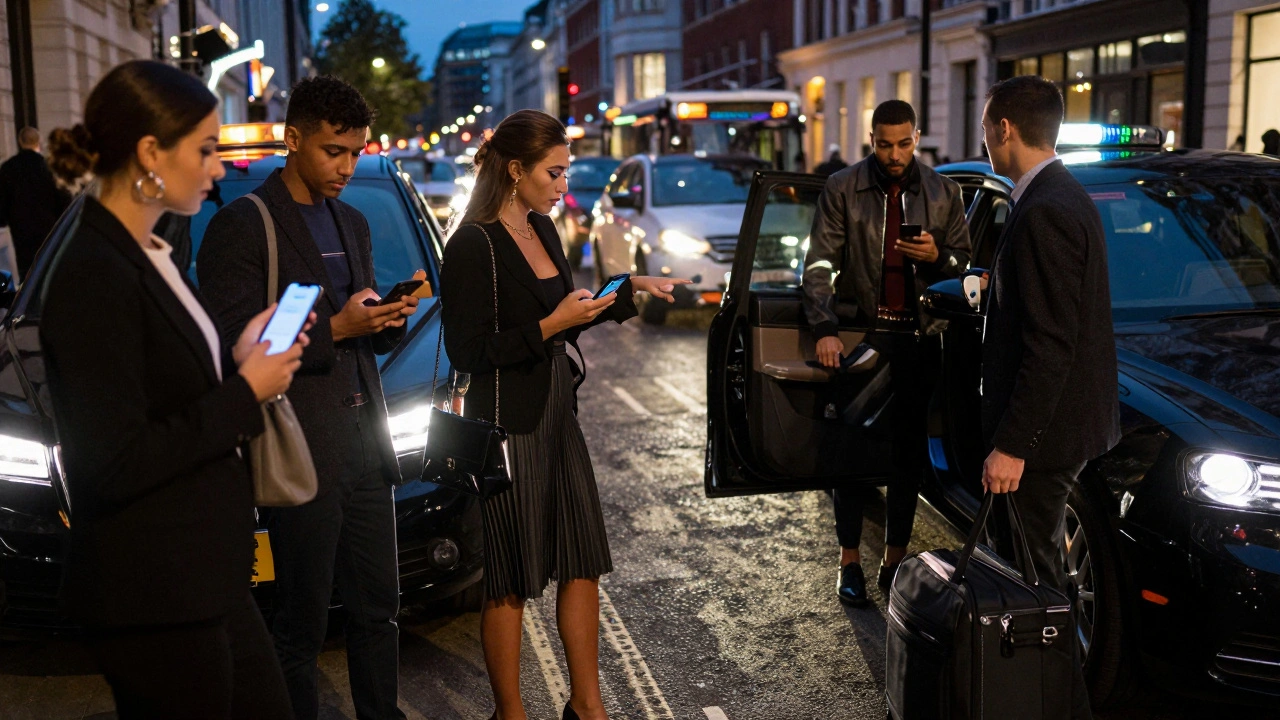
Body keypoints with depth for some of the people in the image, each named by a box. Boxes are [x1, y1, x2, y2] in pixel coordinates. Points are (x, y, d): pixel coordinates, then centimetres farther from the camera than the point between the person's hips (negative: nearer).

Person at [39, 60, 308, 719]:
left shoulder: (145, 258, 10)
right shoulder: (95, 276, -19)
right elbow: (116, 463, -23)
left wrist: (237, 361, 2)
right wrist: (245, 392, -16)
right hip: (152, 598, -9)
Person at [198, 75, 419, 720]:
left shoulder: (353, 224, 16)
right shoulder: (242, 226, -7)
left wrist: (390, 321, 0)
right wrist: (335, 328, -20)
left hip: (364, 443, 7)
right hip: (302, 451, -7)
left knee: (378, 607, 14)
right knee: (302, 622, 4)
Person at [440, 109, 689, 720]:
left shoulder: (542, 230, 10)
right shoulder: (475, 244, -16)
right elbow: (466, 353, -19)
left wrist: (630, 290, 12)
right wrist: (550, 326, -20)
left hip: (557, 416, 9)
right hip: (508, 425, -8)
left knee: (582, 564, 13)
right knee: (510, 581, 4)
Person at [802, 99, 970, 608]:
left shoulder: (943, 193, 7)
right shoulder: (843, 189, 0)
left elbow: (963, 261, 12)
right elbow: (819, 264, -5)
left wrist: (937, 256, -11)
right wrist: (824, 330, -16)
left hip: (918, 336, 2)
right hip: (859, 332, -2)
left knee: (909, 450, 6)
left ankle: (894, 559, 18)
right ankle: (850, 562, 12)